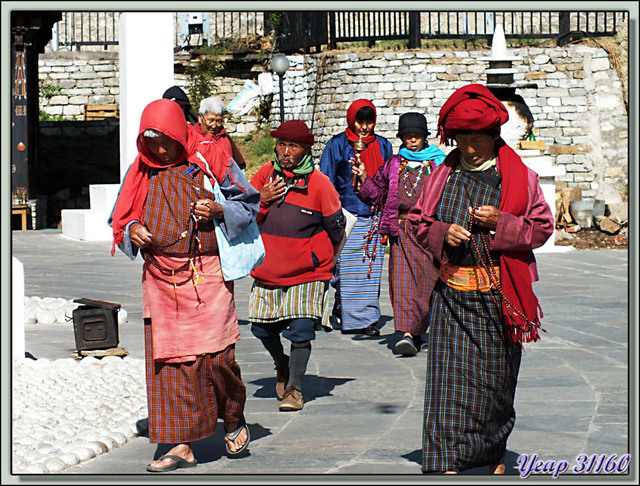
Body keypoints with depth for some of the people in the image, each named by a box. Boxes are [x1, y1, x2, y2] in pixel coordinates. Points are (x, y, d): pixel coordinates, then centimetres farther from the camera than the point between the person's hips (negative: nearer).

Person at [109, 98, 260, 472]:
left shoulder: (210, 162, -1)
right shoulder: (142, 172, 9)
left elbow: (249, 203, 5)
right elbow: (122, 219, 19)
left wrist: (218, 210, -14)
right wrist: (132, 230, -4)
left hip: (207, 275, -3)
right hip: (161, 278, 4)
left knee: (214, 355, -8)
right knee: (168, 360, 0)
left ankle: (235, 418, 20)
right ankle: (181, 445, 5)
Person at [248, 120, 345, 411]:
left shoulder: (319, 183, -8)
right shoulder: (265, 175, 2)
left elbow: (336, 229, 1)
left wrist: (316, 259, 5)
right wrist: (262, 200, -12)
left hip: (306, 274, -4)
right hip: (268, 271, 4)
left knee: (300, 331, -10)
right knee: (262, 329, 11)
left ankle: (295, 387, 5)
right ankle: (282, 365, 41)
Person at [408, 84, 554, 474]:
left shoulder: (519, 176, 0)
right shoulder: (444, 175, 6)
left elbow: (542, 227, 2)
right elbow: (419, 221, 13)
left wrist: (501, 222, -14)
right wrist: (442, 234, -8)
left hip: (499, 294, -1)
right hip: (453, 291, 1)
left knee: (496, 376, 8)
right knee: (450, 373, -7)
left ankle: (494, 455, 27)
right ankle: (448, 460, -7)